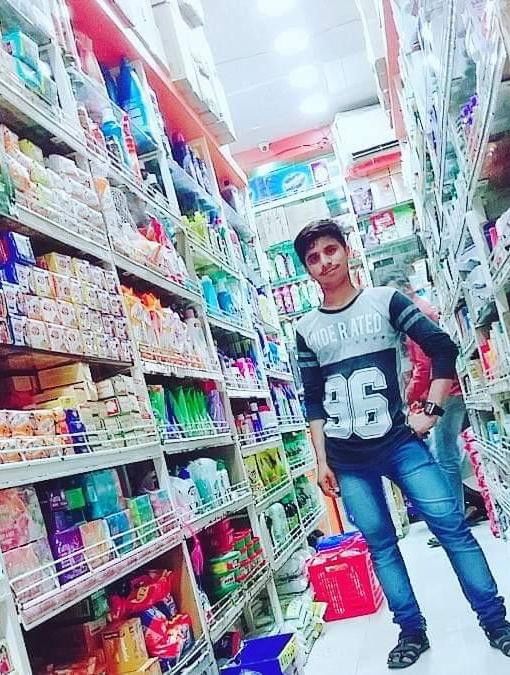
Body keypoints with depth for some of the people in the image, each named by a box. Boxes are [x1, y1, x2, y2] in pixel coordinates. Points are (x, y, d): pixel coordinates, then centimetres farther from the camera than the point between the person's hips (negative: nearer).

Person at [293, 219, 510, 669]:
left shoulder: (386, 301, 1)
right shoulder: (307, 329, 7)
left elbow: (443, 348, 0)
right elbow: (313, 401, 9)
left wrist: (431, 410, -6)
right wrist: (322, 459, 5)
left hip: (399, 441, -2)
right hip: (348, 460, 2)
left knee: (451, 524, -3)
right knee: (380, 543, 7)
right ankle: (412, 632, 22)